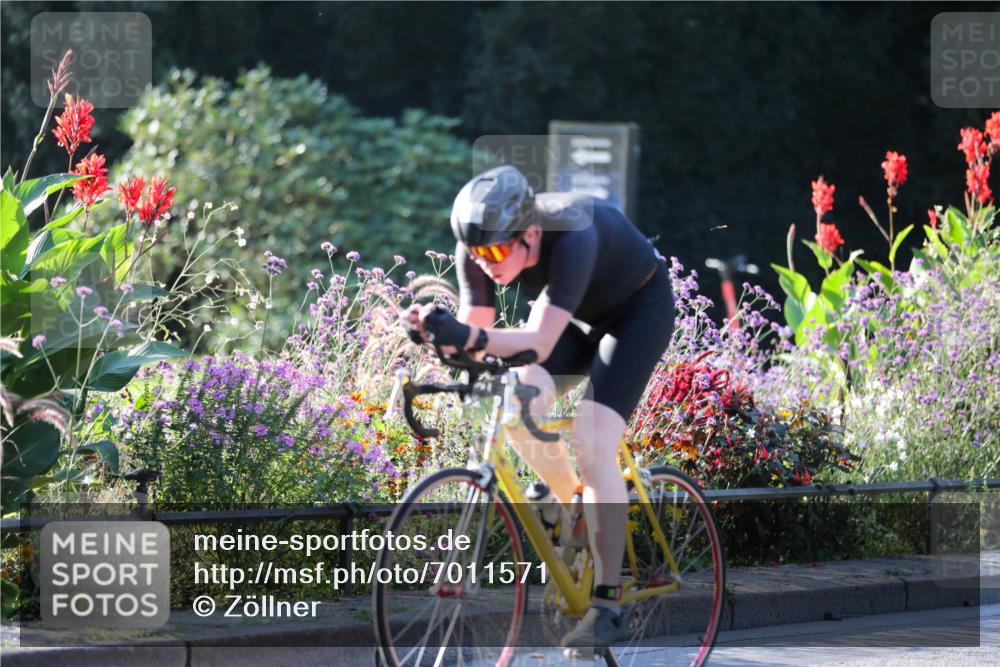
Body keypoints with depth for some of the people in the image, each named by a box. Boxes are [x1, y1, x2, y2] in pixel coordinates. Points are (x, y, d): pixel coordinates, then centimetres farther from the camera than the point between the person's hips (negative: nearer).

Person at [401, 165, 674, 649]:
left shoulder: (571, 238, -40)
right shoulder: (480, 248, -23)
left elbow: (539, 342, -47)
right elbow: (477, 329, -21)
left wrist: (472, 337, -63)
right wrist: (440, 331, -42)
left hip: (639, 308, -6)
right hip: (581, 315, 6)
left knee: (591, 440, -22)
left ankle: (607, 608, -21)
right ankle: (575, 513, 7)